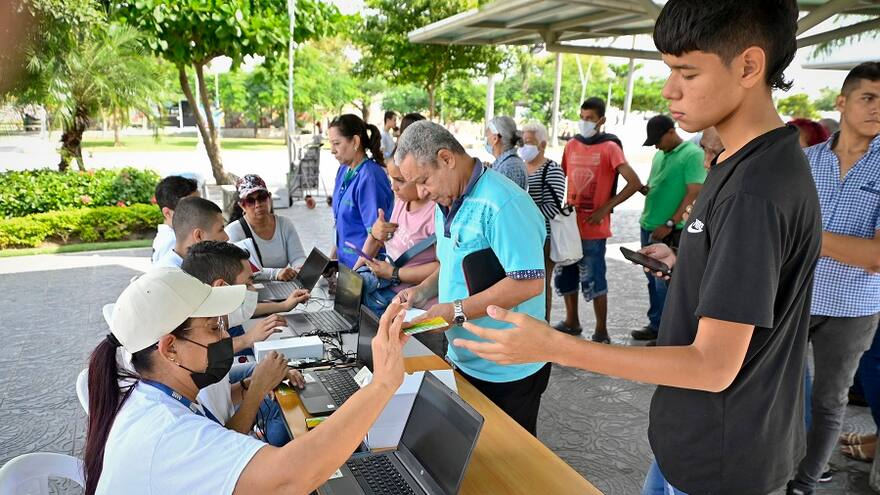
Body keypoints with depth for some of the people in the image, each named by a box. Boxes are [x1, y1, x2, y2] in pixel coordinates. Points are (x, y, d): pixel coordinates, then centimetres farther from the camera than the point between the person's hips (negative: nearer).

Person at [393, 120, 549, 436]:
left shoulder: (502, 205, -24)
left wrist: (456, 311, -27)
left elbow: (529, 282, -29)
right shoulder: (447, 204, 7)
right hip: (464, 360, 8)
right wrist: (423, 291, 0)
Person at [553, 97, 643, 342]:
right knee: (565, 275, 15)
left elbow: (634, 183, -14)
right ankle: (572, 322, 33)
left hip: (593, 228, -6)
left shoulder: (609, 147, -9)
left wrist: (605, 209, -15)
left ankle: (601, 333, 13)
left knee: (593, 280, 0)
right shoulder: (571, 145, 8)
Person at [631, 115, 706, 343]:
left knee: (665, 282, -2)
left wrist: (670, 224, -17)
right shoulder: (660, 154, 13)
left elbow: (694, 193, -16)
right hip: (648, 226, 7)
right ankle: (655, 325, 25)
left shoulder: (692, 154, -10)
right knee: (653, 280, 14)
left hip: (670, 232, -7)